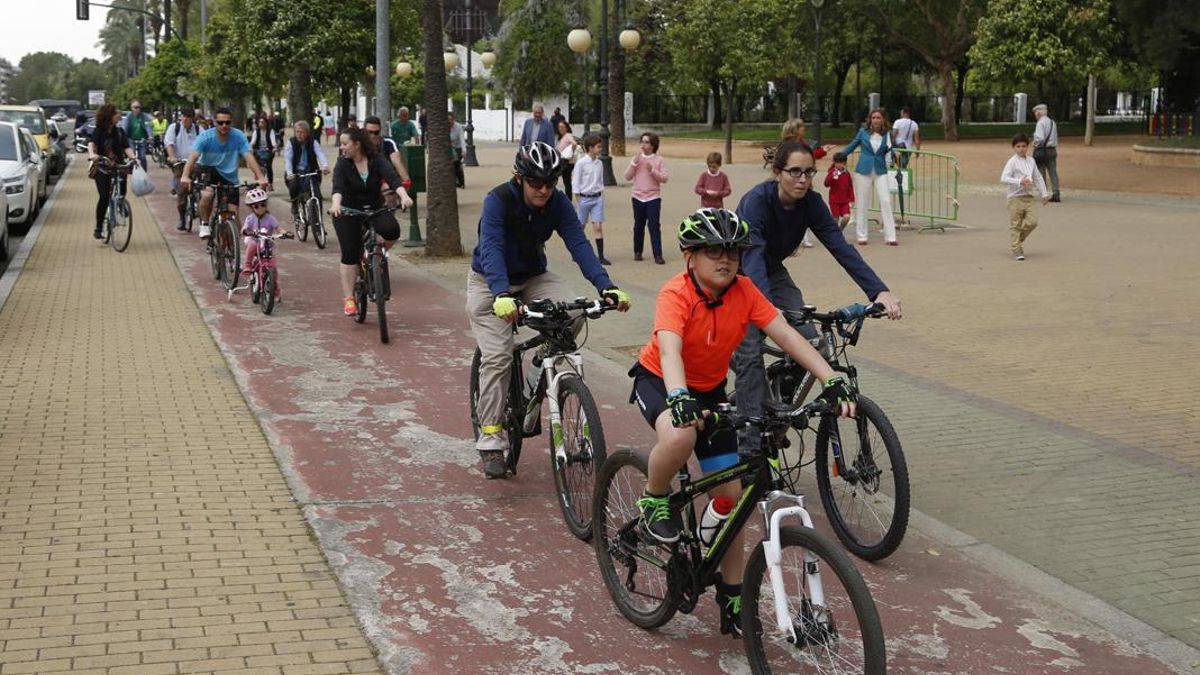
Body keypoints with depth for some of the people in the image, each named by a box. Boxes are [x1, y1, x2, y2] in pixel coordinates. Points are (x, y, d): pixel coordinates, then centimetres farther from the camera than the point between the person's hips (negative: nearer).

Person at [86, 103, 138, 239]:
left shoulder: (119, 131, 8)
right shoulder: (99, 132, -2)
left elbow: (126, 147, -2)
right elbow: (91, 143, -20)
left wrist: (133, 156, -24)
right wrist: (92, 154, -42)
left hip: (117, 167, 4)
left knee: (122, 193, -10)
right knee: (104, 197, -16)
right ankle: (98, 227, -6)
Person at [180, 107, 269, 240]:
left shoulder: (238, 136, -15)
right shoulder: (205, 137, -19)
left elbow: (249, 157, -24)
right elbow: (193, 156, -31)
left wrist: (260, 177, -38)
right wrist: (185, 176, -48)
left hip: (230, 178, 2)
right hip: (208, 172, -2)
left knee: (233, 214, -4)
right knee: (207, 195, -32)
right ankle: (204, 224, -7)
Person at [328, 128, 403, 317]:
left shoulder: (377, 160, -10)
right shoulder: (342, 164, -11)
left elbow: (393, 177, -25)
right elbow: (338, 186, -27)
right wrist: (336, 204, -49)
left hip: (374, 208, 1)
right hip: (348, 212, -1)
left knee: (392, 230, -28)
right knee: (350, 254, -9)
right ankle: (348, 298, 1)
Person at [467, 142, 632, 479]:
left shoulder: (558, 203, -16)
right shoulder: (498, 200, -27)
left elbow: (579, 244, -24)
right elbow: (491, 249, -39)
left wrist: (606, 285, -40)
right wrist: (501, 295, -56)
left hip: (533, 277, 4)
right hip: (491, 283, -3)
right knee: (497, 357, -16)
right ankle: (490, 440, -7)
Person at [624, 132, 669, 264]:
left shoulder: (659, 160, -1)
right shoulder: (636, 159, 6)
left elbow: (664, 178, -6)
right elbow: (627, 177, 2)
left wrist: (652, 170, -19)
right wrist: (634, 164, -10)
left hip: (653, 198, -3)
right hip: (638, 197, 3)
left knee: (654, 226, -8)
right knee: (638, 226, 11)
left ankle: (658, 255, -8)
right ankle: (637, 252, 23)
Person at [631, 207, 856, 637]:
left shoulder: (743, 292, -14)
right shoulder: (677, 294, -26)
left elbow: (786, 335, -20)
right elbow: (669, 350, -41)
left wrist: (832, 380, -32)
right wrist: (680, 399, -60)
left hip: (710, 390, 5)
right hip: (660, 381, -5)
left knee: (731, 492, 0)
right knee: (680, 437, -41)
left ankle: (732, 595, 14)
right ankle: (654, 501, -8)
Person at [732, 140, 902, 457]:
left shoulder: (811, 203, -15)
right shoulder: (757, 200, -31)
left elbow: (841, 247, -22)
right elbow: (752, 255, -43)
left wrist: (880, 291, -35)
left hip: (771, 270, 5)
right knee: (750, 352, -18)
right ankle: (752, 445, -14)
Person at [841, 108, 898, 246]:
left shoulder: (887, 134, 1)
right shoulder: (863, 132, -1)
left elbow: (889, 152, 9)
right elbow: (852, 146, 12)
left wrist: (892, 150, -12)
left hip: (880, 171, 1)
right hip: (863, 171, -1)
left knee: (886, 202, -6)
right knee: (862, 204, 4)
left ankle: (890, 237, -3)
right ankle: (862, 237, 14)